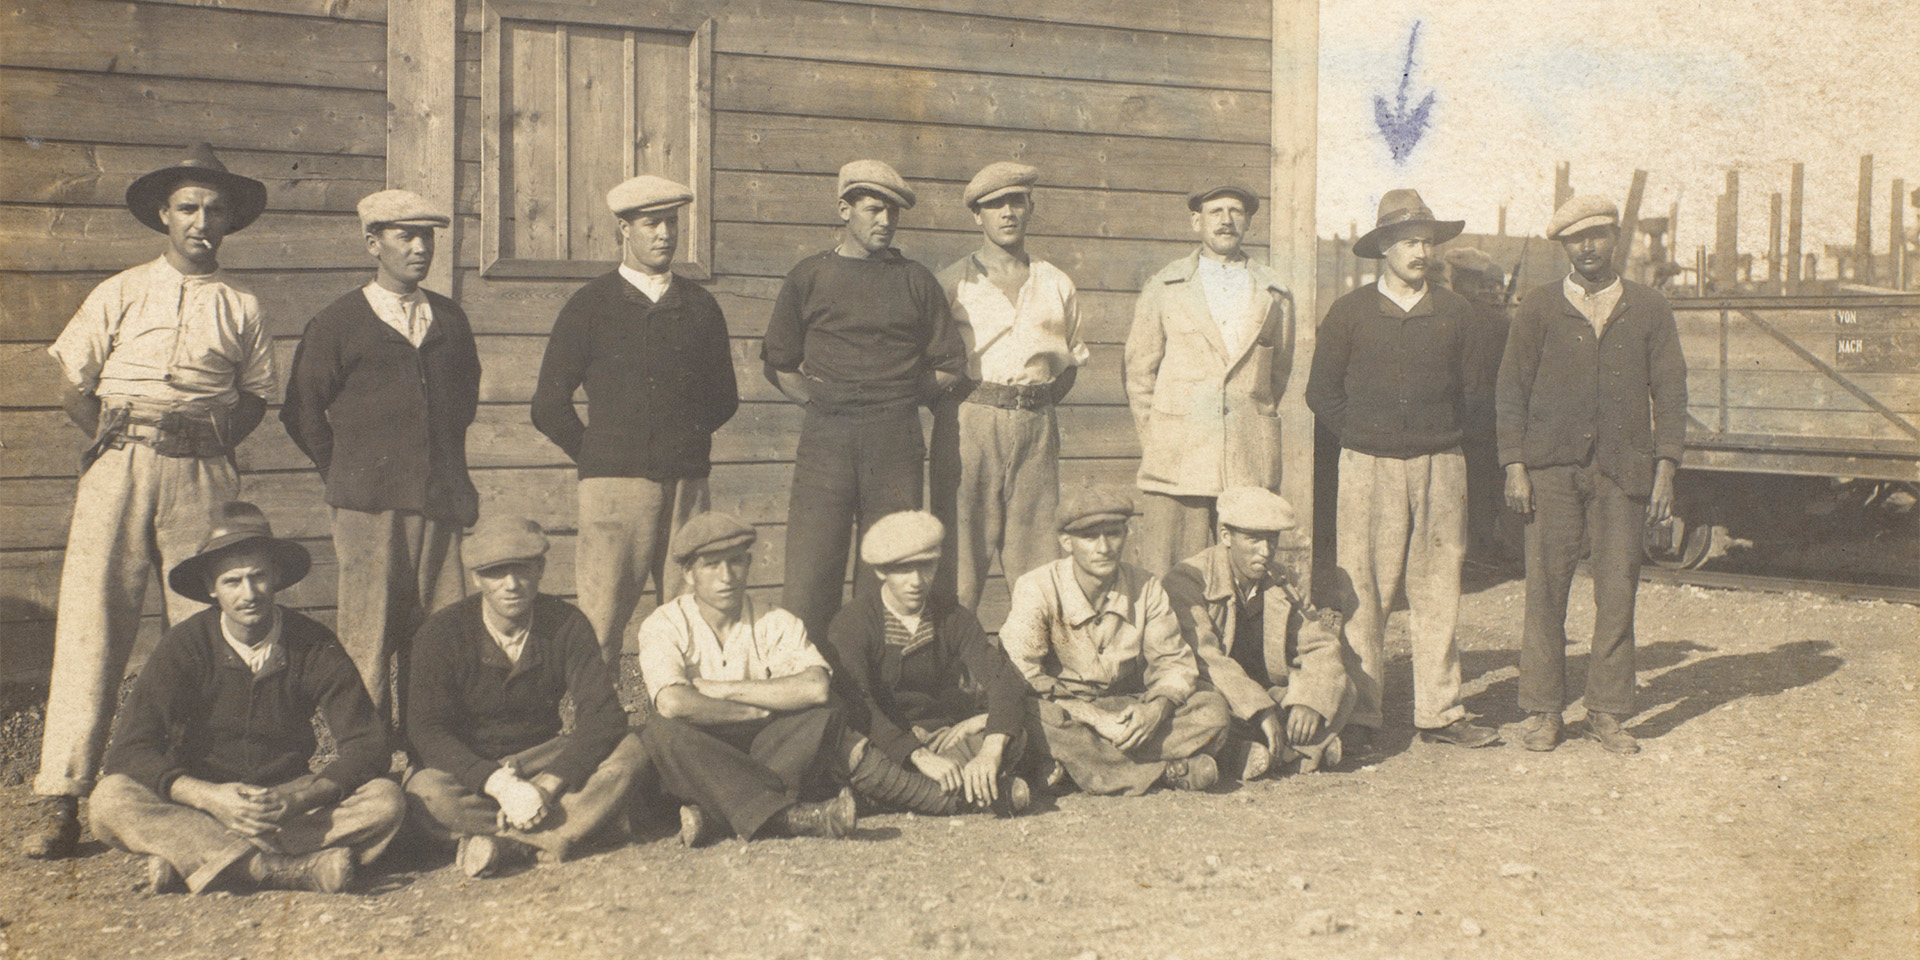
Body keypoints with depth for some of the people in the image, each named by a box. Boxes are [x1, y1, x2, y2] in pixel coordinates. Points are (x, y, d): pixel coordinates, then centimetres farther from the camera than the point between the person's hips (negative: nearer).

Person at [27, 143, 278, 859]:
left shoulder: (242, 309, 12)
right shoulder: (119, 295, 10)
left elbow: (255, 399, 15)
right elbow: (73, 386, 11)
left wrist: (211, 444, 2)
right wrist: (114, 441, 3)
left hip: (204, 476, 1)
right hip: (119, 468, -1)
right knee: (91, 624, -6)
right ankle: (59, 799, -6)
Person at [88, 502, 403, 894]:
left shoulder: (315, 647, -6)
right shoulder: (185, 646, -8)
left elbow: (366, 747, -10)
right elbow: (130, 751, -14)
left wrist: (297, 798, -28)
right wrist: (210, 797, -31)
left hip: (287, 809, 1)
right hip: (197, 809, -1)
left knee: (385, 800, -26)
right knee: (111, 798, -29)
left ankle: (184, 858, -30)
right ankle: (288, 869, -38)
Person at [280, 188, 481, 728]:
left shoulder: (449, 320, 14)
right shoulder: (337, 324, 2)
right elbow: (302, 411, 7)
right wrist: (344, 474, 5)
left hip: (440, 501, 4)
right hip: (368, 503, -4)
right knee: (368, 637, -4)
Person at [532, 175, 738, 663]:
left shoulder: (700, 306, 15)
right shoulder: (590, 305, 6)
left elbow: (723, 398, 23)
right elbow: (550, 406, 6)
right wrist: (595, 454, 7)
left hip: (686, 484, 3)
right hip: (615, 481, -3)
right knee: (599, 624, -7)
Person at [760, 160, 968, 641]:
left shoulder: (916, 281, 12)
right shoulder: (808, 277, 10)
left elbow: (950, 363, 15)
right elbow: (778, 361, 16)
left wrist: (900, 397, 6)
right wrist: (817, 397, 4)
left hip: (897, 442, 1)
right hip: (825, 438, -1)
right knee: (809, 571, -6)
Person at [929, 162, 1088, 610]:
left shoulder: (1056, 285, 16)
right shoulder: (954, 281, 7)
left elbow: (1073, 358, 24)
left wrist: (1042, 401, 10)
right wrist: (950, 407, -1)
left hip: (1036, 425, 3)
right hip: (970, 420, -3)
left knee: (1037, 547, 0)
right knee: (962, 542, -6)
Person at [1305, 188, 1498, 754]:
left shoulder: (1452, 311, 11)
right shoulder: (1351, 312, 3)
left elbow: (1468, 389, 18)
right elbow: (1321, 391, 7)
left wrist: (1447, 435, 5)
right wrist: (1362, 437, 0)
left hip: (1440, 467, 2)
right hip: (1369, 471, -2)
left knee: (1437, 591, 4)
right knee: (1364, 595, -3)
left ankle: (1439, 712, 11)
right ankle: (1361, 715, 3)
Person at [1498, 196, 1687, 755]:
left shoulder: (1649, 311, 12)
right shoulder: (1539, 310, 10)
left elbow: (1669, 391, 9)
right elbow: (1513, 390, 8)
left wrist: (1665, 468, -1)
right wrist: (1514, 467, -2)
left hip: (1622, 469, 1)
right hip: (1552, 467, -1)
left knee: (1618, 592, 0)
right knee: (1545, 591, -2)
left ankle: (1608, 713, 10)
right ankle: (1543, 713, 7)